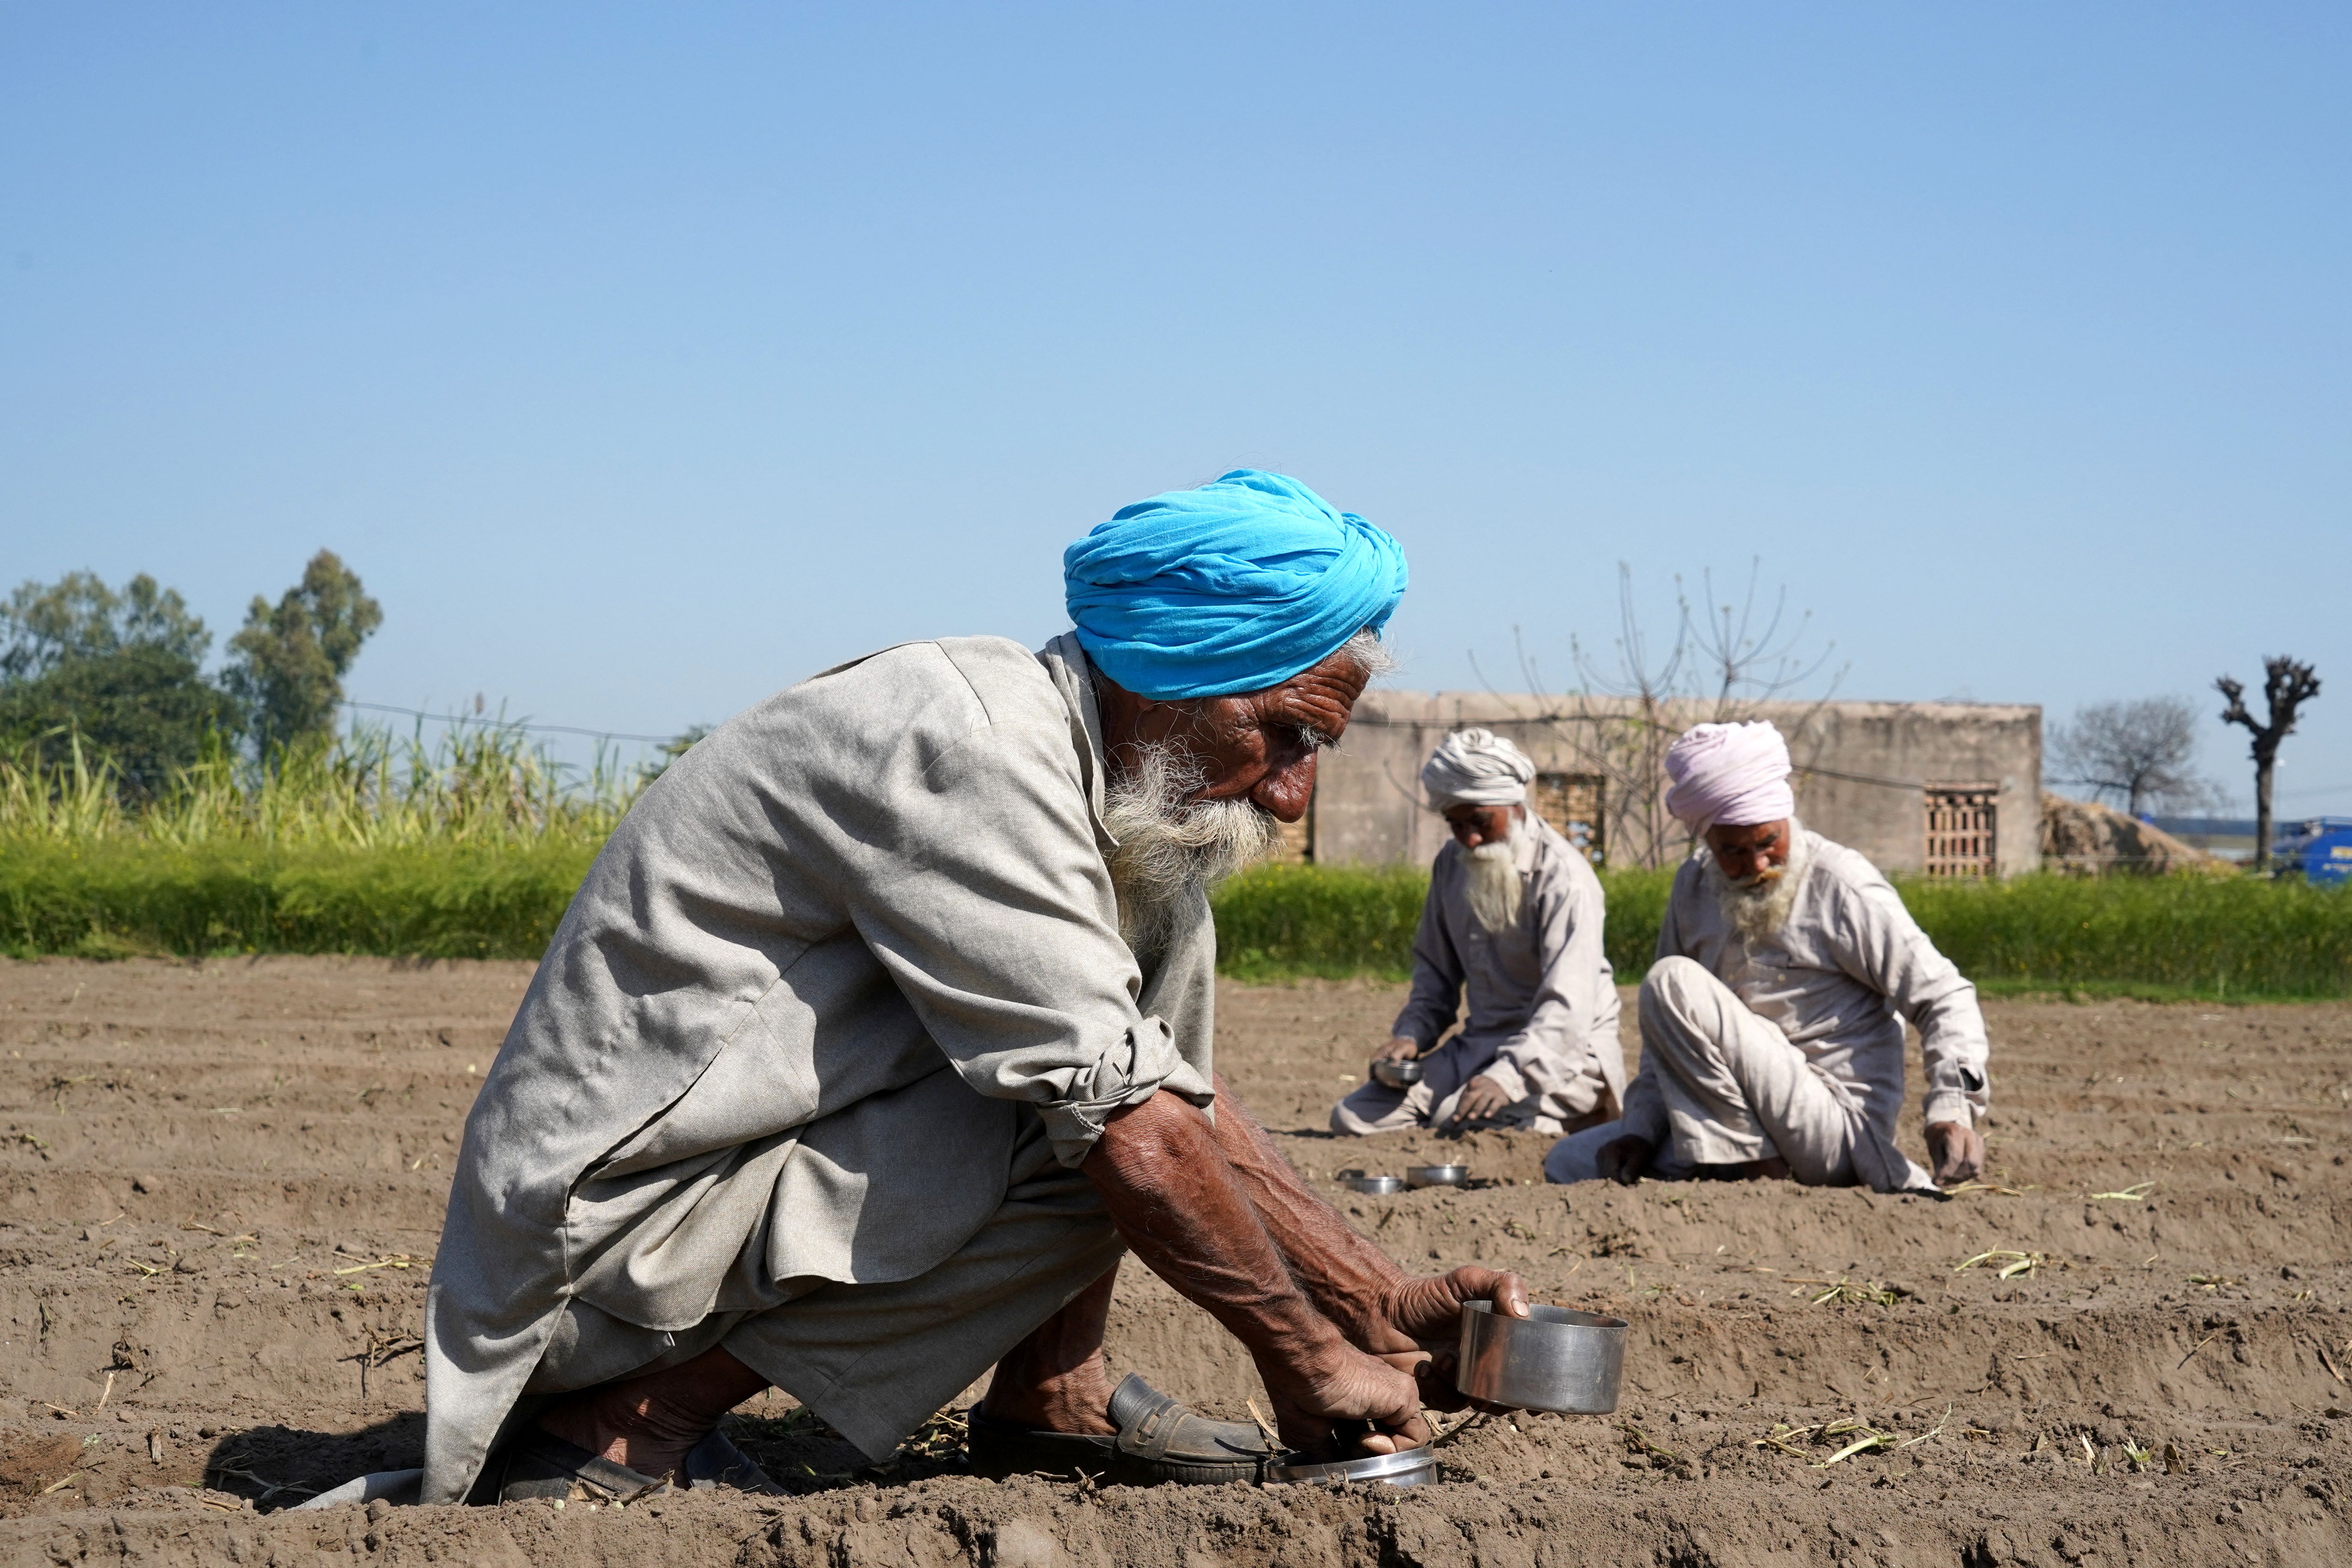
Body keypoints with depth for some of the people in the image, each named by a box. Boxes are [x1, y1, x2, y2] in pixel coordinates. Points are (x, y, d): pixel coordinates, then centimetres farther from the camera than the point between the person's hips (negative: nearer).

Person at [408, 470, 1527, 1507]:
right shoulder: (973, 744, -22)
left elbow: (1189, 1098, 14)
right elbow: (1122, 1113, -24)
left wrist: (1380, 1305, 6)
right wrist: (1303, 1356, -14)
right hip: (619, 1229, -9)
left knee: (1164, 926, 7)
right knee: (1095, 1123, -25)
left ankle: (1051, 1397, 5)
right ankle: (631, 1422, -14)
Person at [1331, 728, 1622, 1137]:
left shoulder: (1564, 878, -16)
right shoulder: (1452, 864, 9)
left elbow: (1567, 1009, -25)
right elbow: (1436, 968, 21)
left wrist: (1508, 1077, -39)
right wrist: (1412, 1034, 1)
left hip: (1563, 1052, -8)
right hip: (1479, 1043, 8)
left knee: (1459, 1122, -34)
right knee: (1354, 1119, -8)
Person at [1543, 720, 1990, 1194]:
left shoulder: (1840, 884, -10)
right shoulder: (1695, 886, 9)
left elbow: (1943, 997, -11)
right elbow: (1671, 1037, 15)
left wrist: (1951, 1110, -27)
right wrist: (1642, 1131, 1)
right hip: (1737, 1118, 8)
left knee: (1672, 982, -21)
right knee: (1569, 1163, 0)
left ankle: (1751, 1163, -16)